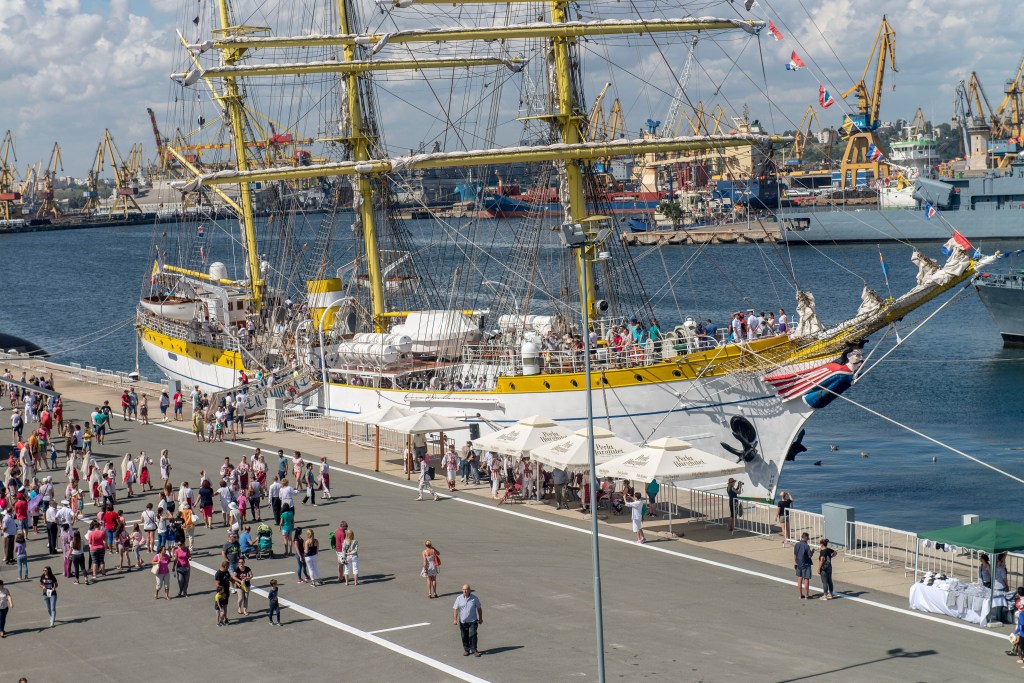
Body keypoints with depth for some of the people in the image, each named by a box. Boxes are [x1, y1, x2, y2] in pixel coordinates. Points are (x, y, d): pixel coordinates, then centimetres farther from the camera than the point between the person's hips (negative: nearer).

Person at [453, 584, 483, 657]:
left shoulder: (474, 598, -4)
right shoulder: (459, 599, -3)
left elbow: (479, 608, 7)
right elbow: (455, 609, -1)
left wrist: (480, 619, 11)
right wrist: (455, 619, -9)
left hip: (472, 621, -2)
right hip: (462, 621, 2)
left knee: (472, 635, -8)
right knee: (464, 636, 8)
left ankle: (474, 650, 1)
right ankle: (466, 650, 22)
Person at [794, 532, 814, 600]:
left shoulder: (796, 545, -1)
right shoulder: (806, 546, -19)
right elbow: (810, 555, -15)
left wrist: (795, 563, 20)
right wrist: (812, 552, 6)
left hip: (799, 564, 5)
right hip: (806, 564, -5)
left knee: (799, 579, 11)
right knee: (806, 580, 2)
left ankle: (801, 595, 16)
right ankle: (806, 595, 6)